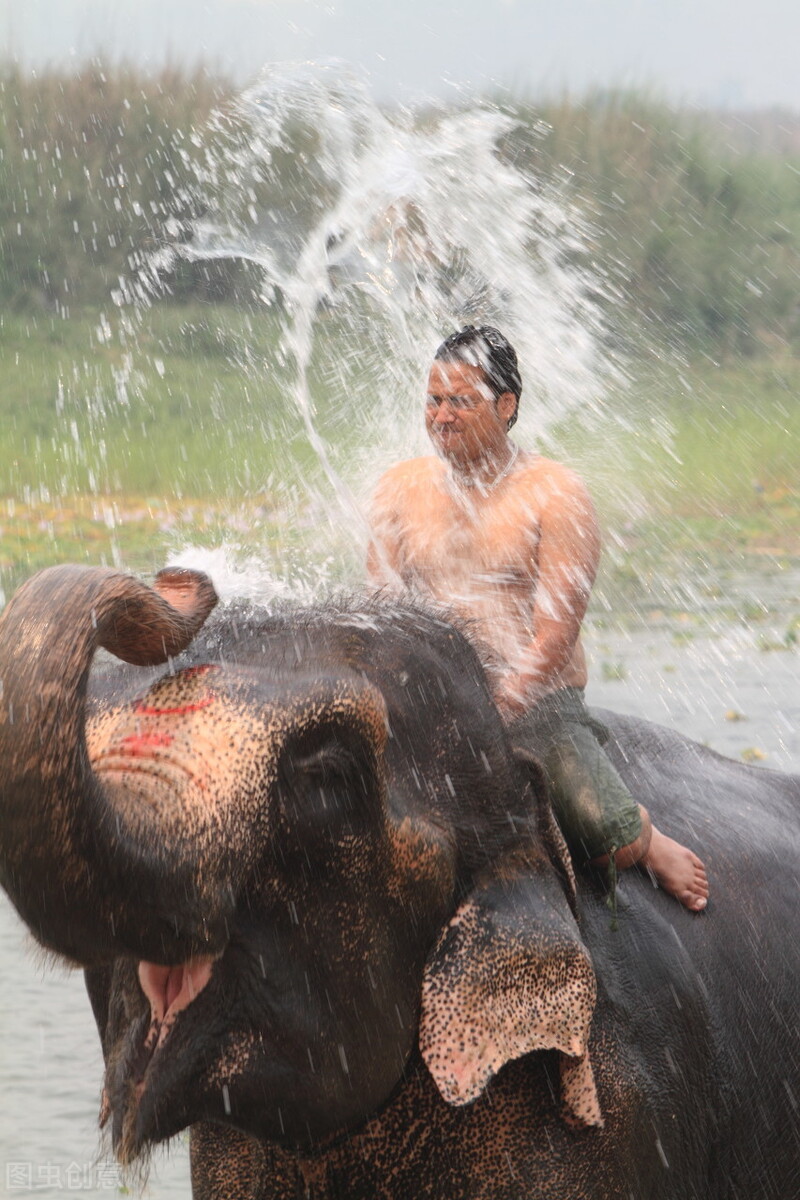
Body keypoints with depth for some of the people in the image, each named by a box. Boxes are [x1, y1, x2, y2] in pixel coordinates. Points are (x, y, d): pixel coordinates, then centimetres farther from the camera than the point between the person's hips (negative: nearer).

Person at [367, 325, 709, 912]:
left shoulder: (555, 494, -3)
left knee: (611, 839, -22)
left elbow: (554, 635, -11)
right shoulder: (402, 488, 10)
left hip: (537, 706, -3)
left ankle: (651, 843, 17)